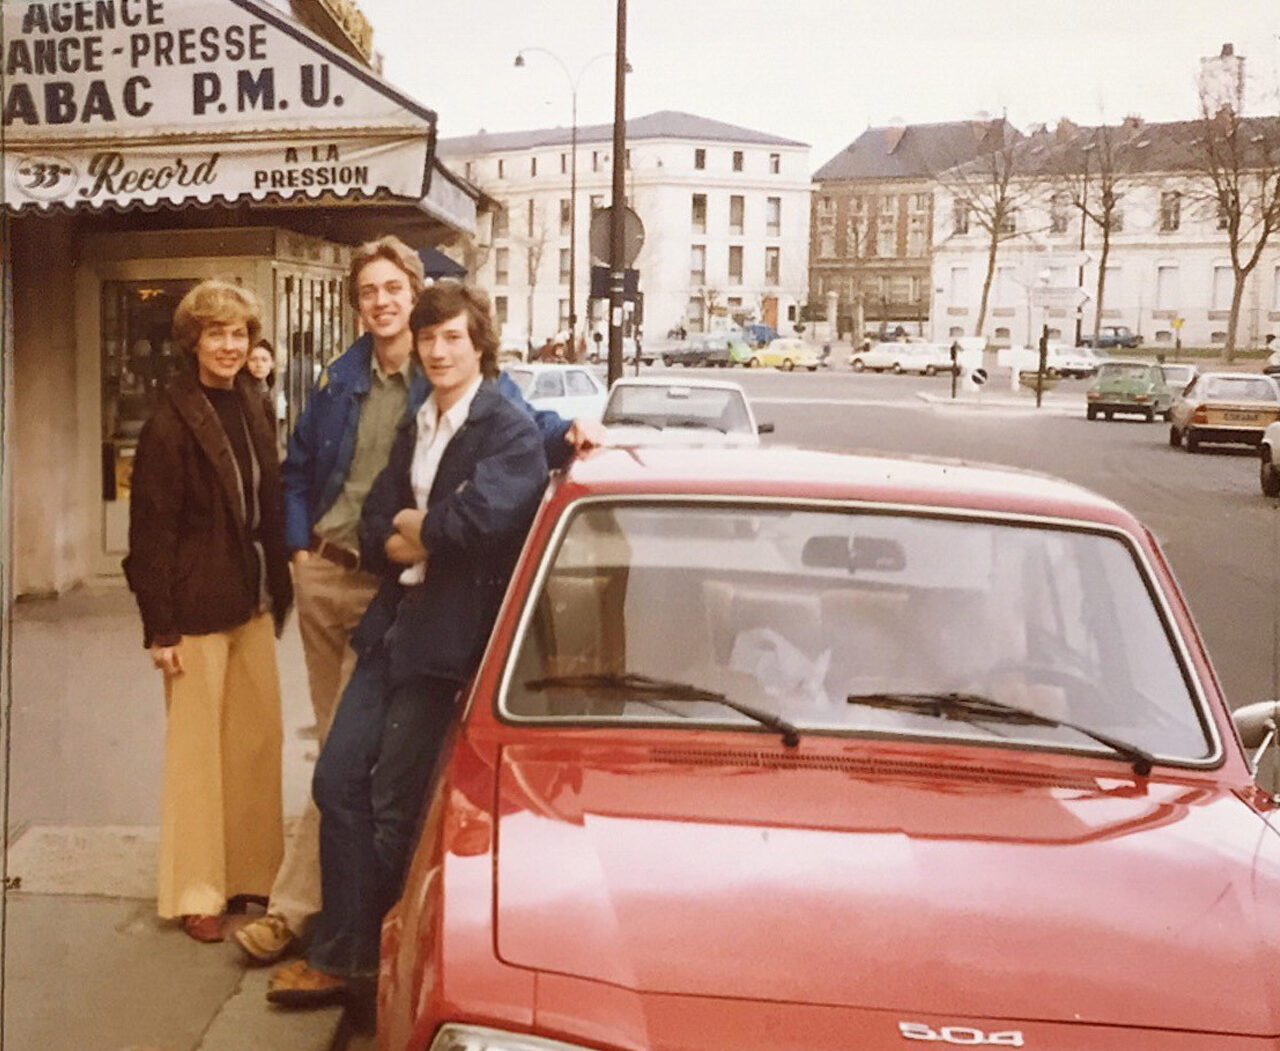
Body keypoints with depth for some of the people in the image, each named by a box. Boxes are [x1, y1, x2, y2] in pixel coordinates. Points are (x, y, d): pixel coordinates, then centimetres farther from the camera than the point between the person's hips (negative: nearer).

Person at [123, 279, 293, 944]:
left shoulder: (252, 407, 8)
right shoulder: (170, 425, -12)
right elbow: (151, 533, -12)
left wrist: (278, 589, 11)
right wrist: (160, 628, -14)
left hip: (253, 602, 7)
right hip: (197, 608, -7)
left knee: (260, 737, 12)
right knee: (197, 748, 3)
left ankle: (254, 870, 27)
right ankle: (196, 893, 15)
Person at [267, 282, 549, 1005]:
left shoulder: (510, 430, -9)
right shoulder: (417, 428, 16)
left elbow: (478, 518, -26)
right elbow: (376, 528, 10)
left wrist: (414, 527, -7)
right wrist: (425, 538, -12)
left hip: (448, 634, -8)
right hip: (394, 620, 8)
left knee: (394, 803, 3)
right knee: (338, 781, 7)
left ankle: (350, 953, 22)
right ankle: (341, 955, 18)